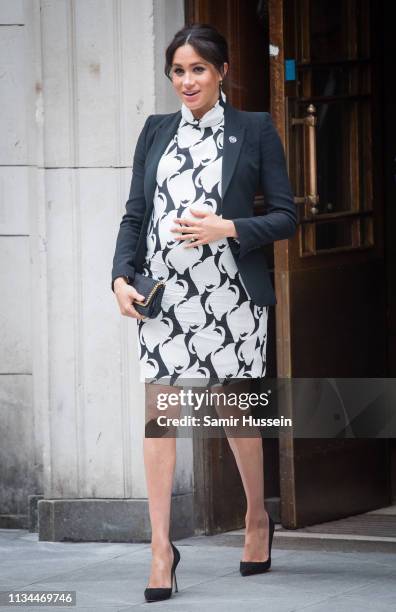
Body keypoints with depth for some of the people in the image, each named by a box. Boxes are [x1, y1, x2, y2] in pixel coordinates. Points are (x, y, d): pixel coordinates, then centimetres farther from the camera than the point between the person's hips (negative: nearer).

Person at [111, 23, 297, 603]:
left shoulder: (255, 129, 3)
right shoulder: (156, 131, 12)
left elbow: (285, 216, 1)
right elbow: (134, 213, 11)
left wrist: (228, 228, -14)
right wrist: (122, 276, -2)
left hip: (229, 291, -2)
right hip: (163, 292, 2)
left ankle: (258, 519, 29)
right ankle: (161, 545, -4)